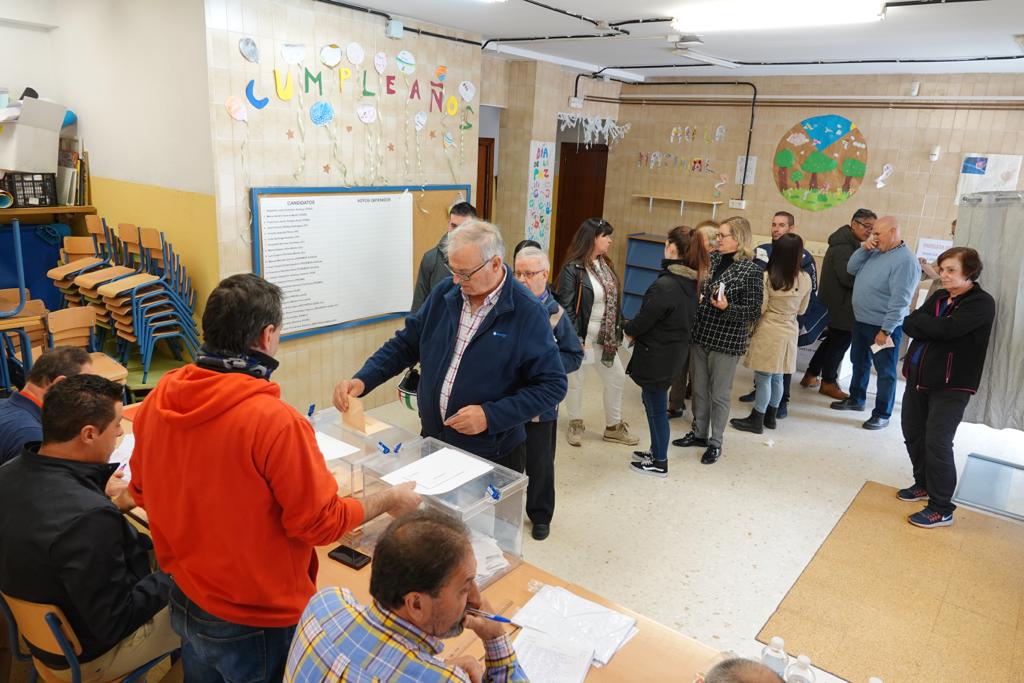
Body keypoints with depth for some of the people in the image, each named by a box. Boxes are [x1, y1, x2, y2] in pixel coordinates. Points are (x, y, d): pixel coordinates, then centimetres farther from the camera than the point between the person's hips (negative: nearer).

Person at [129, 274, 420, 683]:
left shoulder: (159, 399, -9)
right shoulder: (274, 421, -30)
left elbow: (142, 493, 6)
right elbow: (321, 524, -21)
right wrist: (390, 501, -6)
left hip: (184, 603, 6)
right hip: (253, 623, -6)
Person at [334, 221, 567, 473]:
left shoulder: (527, 313, -17)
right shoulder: (443, 294, -2)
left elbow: (553, 384, -15)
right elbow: (405, 343, 6)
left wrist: (491, 415, -22)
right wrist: (362, 380, -8)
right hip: (431, 442, 5)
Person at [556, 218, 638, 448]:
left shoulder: (606, 265, 6)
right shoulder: (573, 268, -16)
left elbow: (614, 301, 11)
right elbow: (566, 306, -17)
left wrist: (617, 332, 8)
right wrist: (575, 339, -20)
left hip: (605, 337, 7)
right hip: (581, 336, -7)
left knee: (616, 377, 14)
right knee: (575, 380, 9)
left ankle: (613, 426, 31)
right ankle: (576, 425, 30)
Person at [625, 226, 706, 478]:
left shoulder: (665, 285, -26)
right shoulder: (691, 282, 2)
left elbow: (645, 318, -19)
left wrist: (628, 329, 4)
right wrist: (635, 328, 8)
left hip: (657, 355, -8)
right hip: (675, 351, 8)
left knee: (656, 406, 6)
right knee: (652, 400, 22)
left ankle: (659, 463, 20)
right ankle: (657, 451, 36)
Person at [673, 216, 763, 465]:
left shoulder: (751, 270, -12)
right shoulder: (711, 259, 4)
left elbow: (754, 311, -12)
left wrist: (727, 307, -26)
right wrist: (695, 298, -2)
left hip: (727, 341, -6)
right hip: (700, 334, 6)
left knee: (719, 394, 7)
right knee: (699, 389, 17)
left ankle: (715, 442, 22)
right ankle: (699, 433, 33)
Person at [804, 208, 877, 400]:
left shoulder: (850, 243, 15)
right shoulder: (843, 246, -17)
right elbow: (848, 277, -24)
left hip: (839, 303, 10)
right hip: (840, 305, -10)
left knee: (834, 339, 17)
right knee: (840, 341, 0)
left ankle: (811, 375, 25)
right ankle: (829, 382, 12)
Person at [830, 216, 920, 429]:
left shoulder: (905, 261, -20)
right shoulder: (875, 252, 6)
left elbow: (899, 301, -24)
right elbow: (851, 268, 9)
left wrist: (885, 330, -25)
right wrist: (864, 248, -6)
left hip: (883, 326, -9)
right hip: (861, 320, 9)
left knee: (885, 371, 2)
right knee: (859, 362, 22)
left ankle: (882, 414, 11)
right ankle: (856, 399, 38)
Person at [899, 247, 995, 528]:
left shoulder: (981, 303, -11)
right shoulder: (938, 297, 10)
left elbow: (948, 328, -26)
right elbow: (909, 325, 1)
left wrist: (919, 320, -9)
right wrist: (932, 326, -17)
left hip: (951, 386, -7)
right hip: (918, 378, 7)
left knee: (937, 443, -8)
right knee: (913, 433, 15)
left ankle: (941, 509, 3)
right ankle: (924, 484, 36)